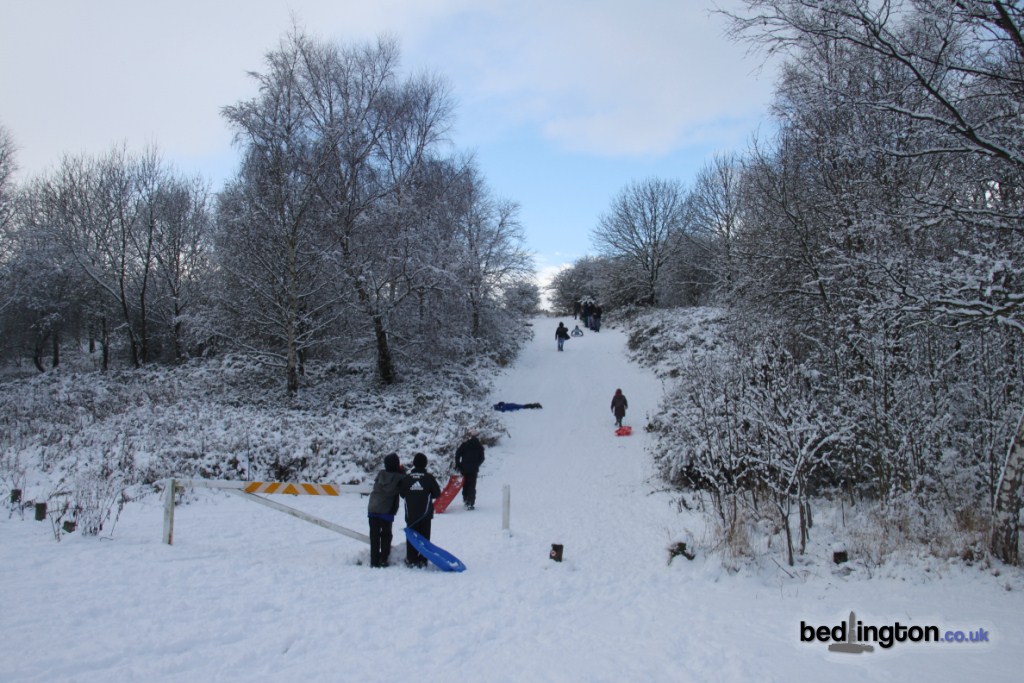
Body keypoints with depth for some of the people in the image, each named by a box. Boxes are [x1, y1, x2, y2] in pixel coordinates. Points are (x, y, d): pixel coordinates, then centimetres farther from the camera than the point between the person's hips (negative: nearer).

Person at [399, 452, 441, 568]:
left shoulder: (406, 478, -2)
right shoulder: (429, 477, -7)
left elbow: (401, 493, 5)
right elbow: (437, 493, -2)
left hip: (410, 513, 1)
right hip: (425, 513, -1)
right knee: (424, 537, 6)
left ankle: (411, 560, 10)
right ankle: (422, 560, 5)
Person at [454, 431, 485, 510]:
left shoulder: (464, 444, -1)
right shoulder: (480, 446, 3)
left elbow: (457, 454, -8)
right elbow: (481, 459, 5)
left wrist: (457, 465, 1)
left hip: (464, 468, 0)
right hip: (474, 469, 0)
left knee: (465, 484, 16)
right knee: (472, 486, 3)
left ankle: (465, 500, 23)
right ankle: (470, 504, -6)